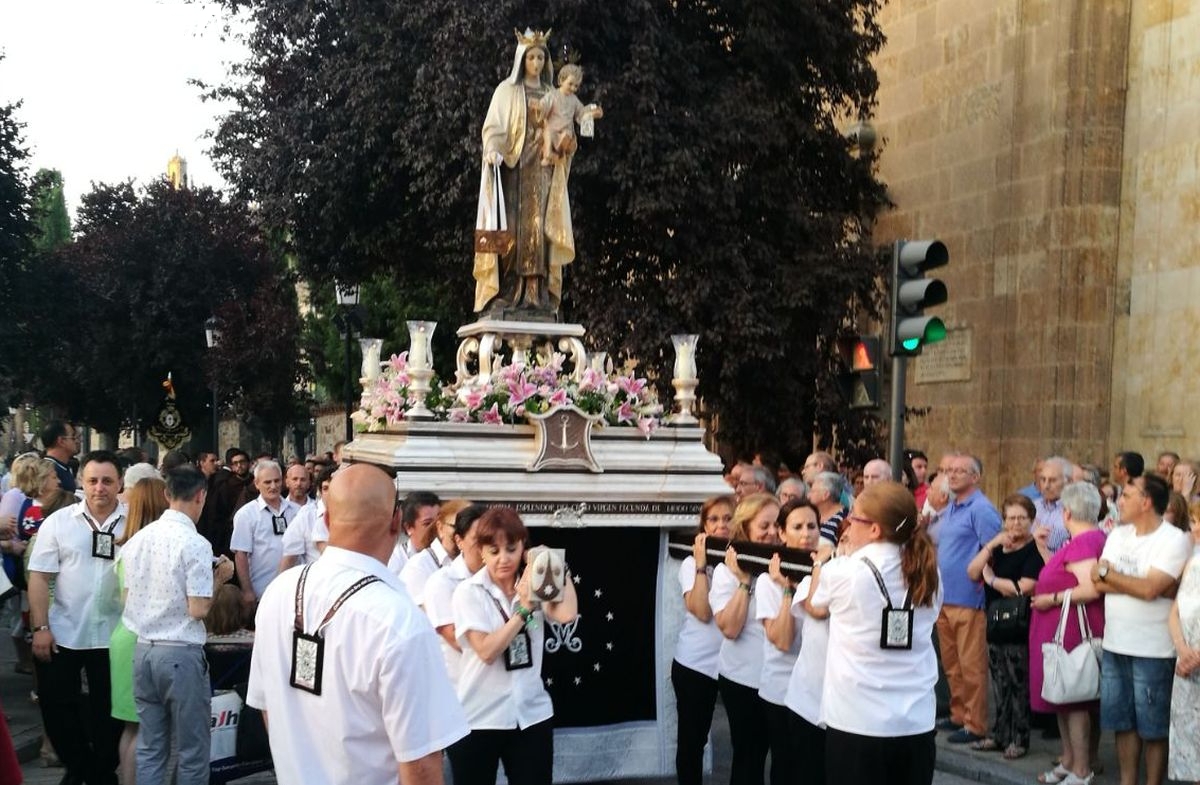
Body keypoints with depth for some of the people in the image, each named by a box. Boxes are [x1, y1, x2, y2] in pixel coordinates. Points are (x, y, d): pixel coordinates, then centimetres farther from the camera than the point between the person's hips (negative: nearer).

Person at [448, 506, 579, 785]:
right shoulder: (469, 592, -6)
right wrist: (523, 609, -18)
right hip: (478, 719, -2)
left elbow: (567, 615, -18)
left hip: (531, 715, 2)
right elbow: (487, 650, -17)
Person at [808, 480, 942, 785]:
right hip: (917, 721, 4)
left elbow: (815, 605, 8)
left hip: (857, 721, -4)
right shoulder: (928, 572, 1)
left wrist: (823, 562, 26)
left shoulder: (844, 573, -12)